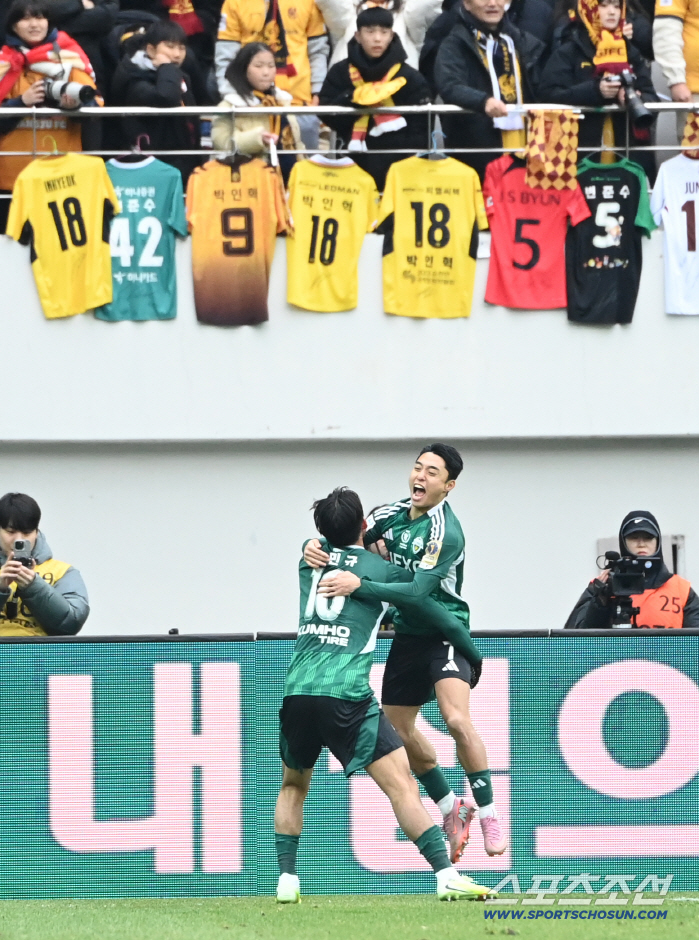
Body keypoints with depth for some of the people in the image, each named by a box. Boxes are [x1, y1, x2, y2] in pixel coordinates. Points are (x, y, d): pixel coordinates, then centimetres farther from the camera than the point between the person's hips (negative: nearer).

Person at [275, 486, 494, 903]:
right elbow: (436, 615, 21)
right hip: (346, 693, -4)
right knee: (401, 783, -6)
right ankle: (447, 876, -17)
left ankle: (287, 880, 16)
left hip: (297, 691, 4)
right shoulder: (385, 571, 7)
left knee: (293, 785, 26)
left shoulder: (311, 560, 18)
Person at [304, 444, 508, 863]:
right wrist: (316, 546, -16)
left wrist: (360, 586, -38)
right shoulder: (393, 514, 0)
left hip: (445, 634, -8)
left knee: (456, 718, -26)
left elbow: (419, 591, -30)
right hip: (407, 636, 8)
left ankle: (489, 815, -14)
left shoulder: (446, 533, -22)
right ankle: (452, 809, 30)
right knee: (398, 729, 12)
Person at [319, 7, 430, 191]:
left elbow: (420, 127, 1)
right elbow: (328, 117, -1)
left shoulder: (409, 77, 2)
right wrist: (350, 100, -17)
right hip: (355, 163, 1)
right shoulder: (340, 73, 4)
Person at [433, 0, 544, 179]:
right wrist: (483, 101, -39)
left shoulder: (523, 42, 16)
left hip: (520, 154, 5)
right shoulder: (455, 45, -2)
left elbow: (537, 92, 22)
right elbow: (450, 86, -20)